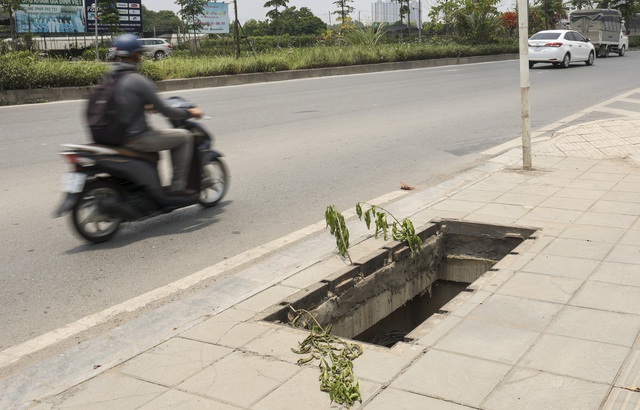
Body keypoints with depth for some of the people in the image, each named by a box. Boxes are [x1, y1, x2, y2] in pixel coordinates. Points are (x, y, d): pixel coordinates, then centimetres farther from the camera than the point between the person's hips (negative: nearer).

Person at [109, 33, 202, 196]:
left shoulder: (110, 77, 8)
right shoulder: (138, 80, -16)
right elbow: (164, 110, -13)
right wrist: (190, 113, 1)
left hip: (115, 137, 9)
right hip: (136, 138, -9)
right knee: (184, 136, 4)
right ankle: (178, 186, 3)